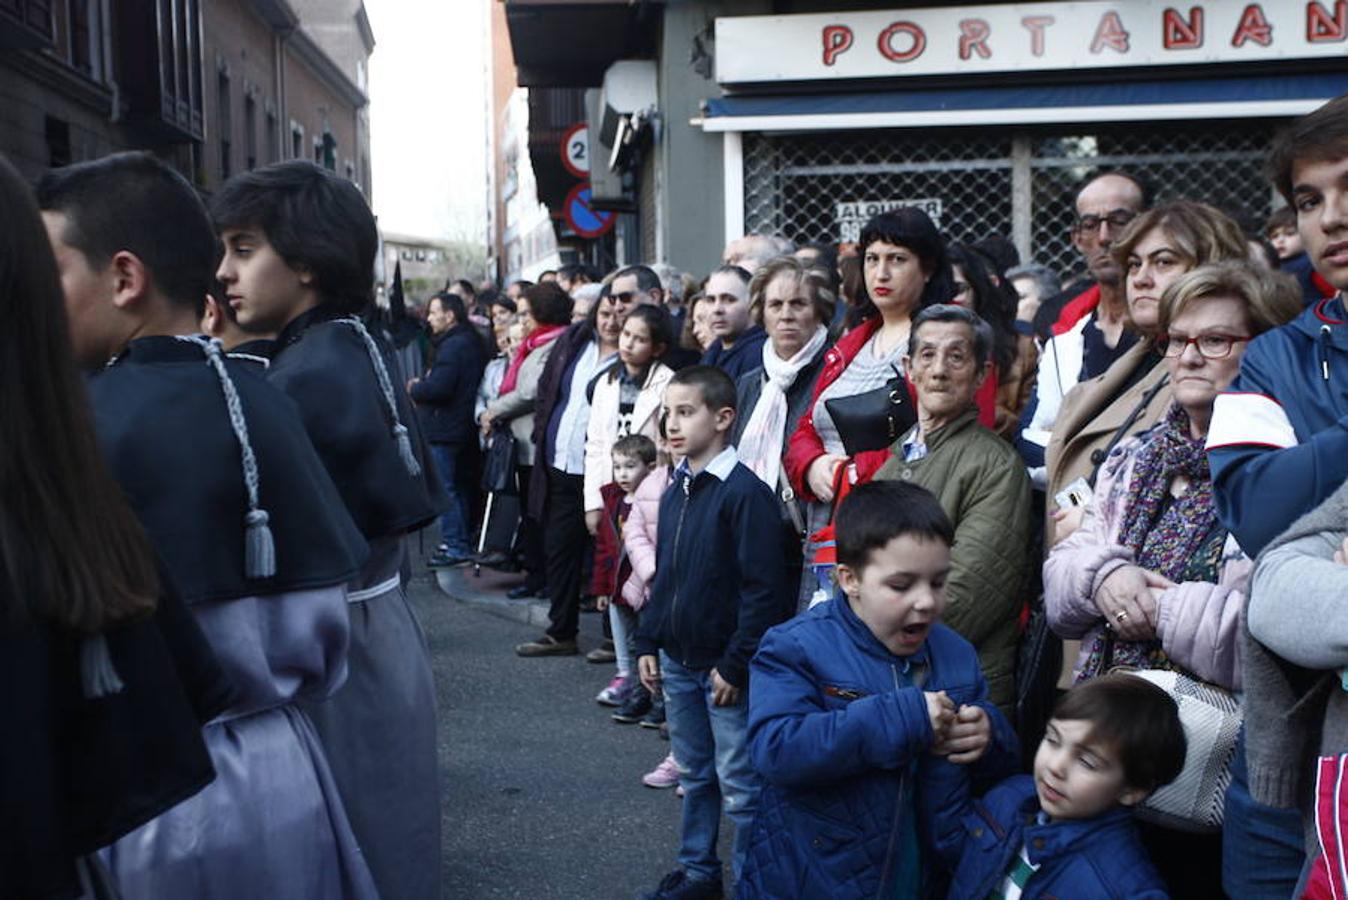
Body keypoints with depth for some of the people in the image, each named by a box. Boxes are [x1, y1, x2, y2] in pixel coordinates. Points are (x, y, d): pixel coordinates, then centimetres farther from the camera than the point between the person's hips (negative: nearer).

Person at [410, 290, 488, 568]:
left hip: (445, 430, -10)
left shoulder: (453, 346, -18)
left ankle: (454, 546, -4)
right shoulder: (472, 342, 14)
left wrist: (414, 389, -6)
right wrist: (423, 386, 7)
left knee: (445, 488, -5)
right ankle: (465, 543, 23)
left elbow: (439, 388, -25)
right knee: (462, 486, 15)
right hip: (465, 428, 10)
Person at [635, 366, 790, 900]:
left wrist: (735, 664, -18)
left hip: (727, 667, -8)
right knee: (694, 775, 19)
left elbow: (763, 589, -19)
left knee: (738, 782, 2)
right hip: (678, 661, 8)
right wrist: (648, 643, 13)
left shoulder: (745, 493, -17)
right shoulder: (674, 493, 9)